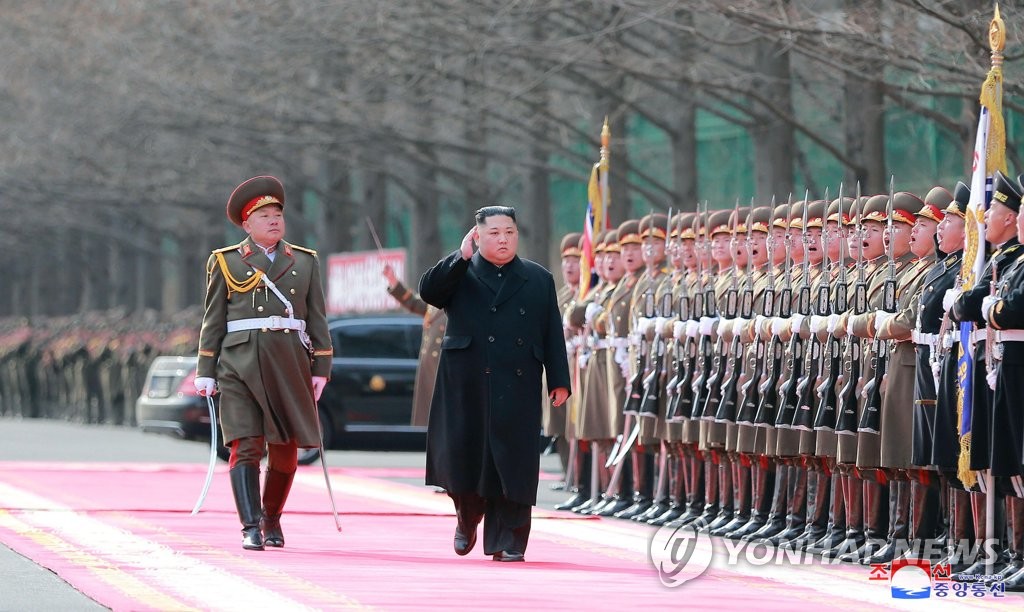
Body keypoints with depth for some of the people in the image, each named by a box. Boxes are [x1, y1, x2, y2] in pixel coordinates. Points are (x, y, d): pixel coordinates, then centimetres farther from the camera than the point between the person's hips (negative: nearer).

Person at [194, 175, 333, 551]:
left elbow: (317, 319, 13)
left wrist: (321, 367, 5)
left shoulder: (304, 262, 13)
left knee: (285, 449, 5)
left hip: (289, 363, 2)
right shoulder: (226, 262, 8)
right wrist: (206, 372, 3)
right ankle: (251, 528, -13)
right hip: (241, 363, -2)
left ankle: (272, 519, 24)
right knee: (246, 446, -11)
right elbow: (213, 320, 7)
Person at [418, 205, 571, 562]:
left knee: (512, 464, -3)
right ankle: (468, 518, 30)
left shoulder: (539, 280, 13)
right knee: (464, 456, 2)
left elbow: (552, 334, 10)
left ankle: (507, 542, 1)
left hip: (517, 390, 1)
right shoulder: (459, 274, 7)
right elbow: (429, 291, -13)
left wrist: (559, 381, 4)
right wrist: (461, 257, -17)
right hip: (468, 386, -1)